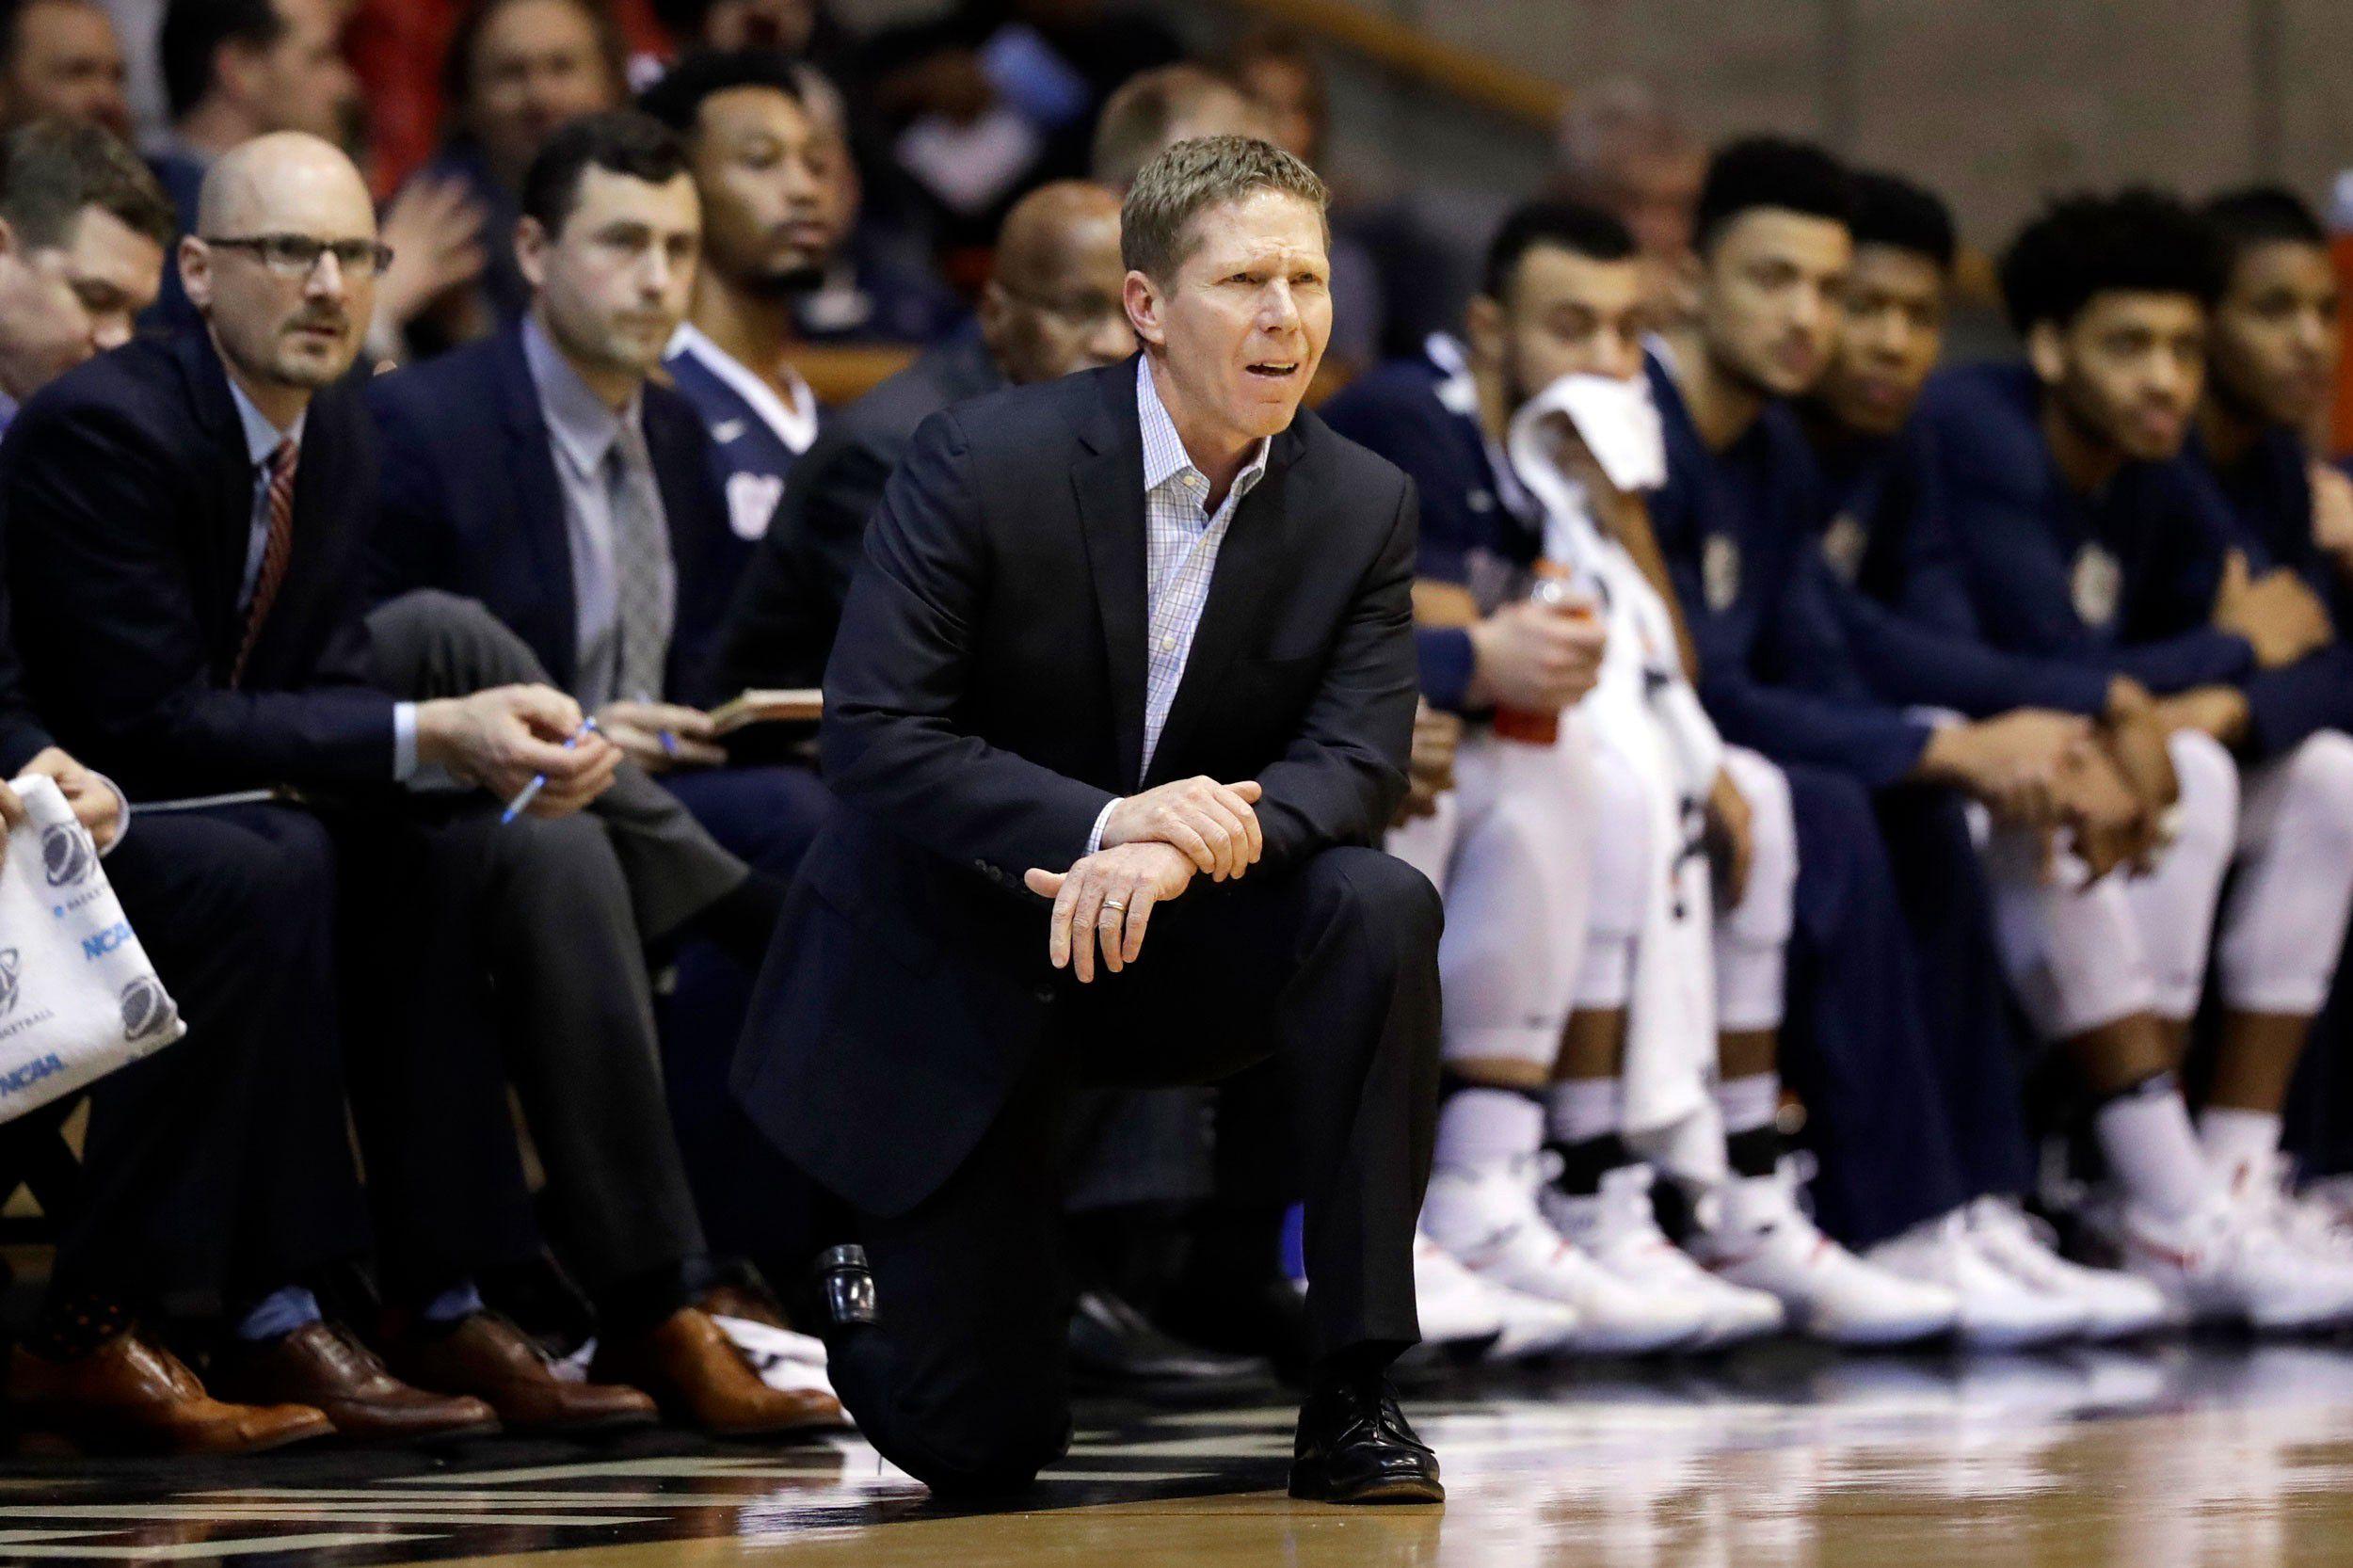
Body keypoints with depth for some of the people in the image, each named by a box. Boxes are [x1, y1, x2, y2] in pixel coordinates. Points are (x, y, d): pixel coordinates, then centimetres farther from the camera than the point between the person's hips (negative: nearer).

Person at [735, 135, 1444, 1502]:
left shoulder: (1365, 506, -7)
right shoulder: (985, 461, -17)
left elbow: (1360, 767, -15)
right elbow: (872, 737, -21)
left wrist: (1187, 850, -36)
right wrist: (1104, 823, -34)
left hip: (1179, 941, 3)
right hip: (954, 969, -3)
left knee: (1381, 909, -30)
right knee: (974, 1448, -6)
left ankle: (1355, 1392, -22)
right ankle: (882, 1290, 34)